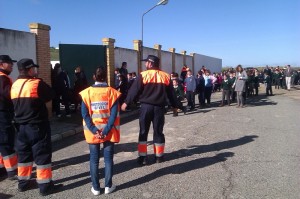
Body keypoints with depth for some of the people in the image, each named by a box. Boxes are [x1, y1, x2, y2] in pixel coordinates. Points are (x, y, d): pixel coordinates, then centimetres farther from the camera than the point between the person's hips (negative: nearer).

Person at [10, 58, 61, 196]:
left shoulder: (14, 85, 6)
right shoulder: (37, 83, -16)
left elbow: (16, 103, 14)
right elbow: (51, 95, -5)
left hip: (21, 126, 7)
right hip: (37, 126, -7)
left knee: (24, 154, 18)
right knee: (42, 155, 2)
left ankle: (23, 182, 30)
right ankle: (45, 185, 10)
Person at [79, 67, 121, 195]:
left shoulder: (87, 92, -3)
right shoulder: (112, 92, -5)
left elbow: (85, 114, -8)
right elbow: (114, 114, -12)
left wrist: (94, 130, -8)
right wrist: (106, 130, -10)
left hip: (93, 132, 1)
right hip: (109, 132, 0)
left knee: (94, 159, 11)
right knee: (108, 158, 10)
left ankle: (95, 187, 18)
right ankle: (108, 186, 18)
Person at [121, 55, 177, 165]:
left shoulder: (143, 75, -5)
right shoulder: (166, 76, 5)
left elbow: (134, 90, -6)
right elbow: (171, 93, 10)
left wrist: (126, 102, 2)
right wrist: (174, 106, 19)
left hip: (146, 106, -2)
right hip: (159, 107, 3)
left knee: (143, 132, 7)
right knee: (158, 131, 11)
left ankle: (142, 157, 8)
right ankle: (159, 156, 18)